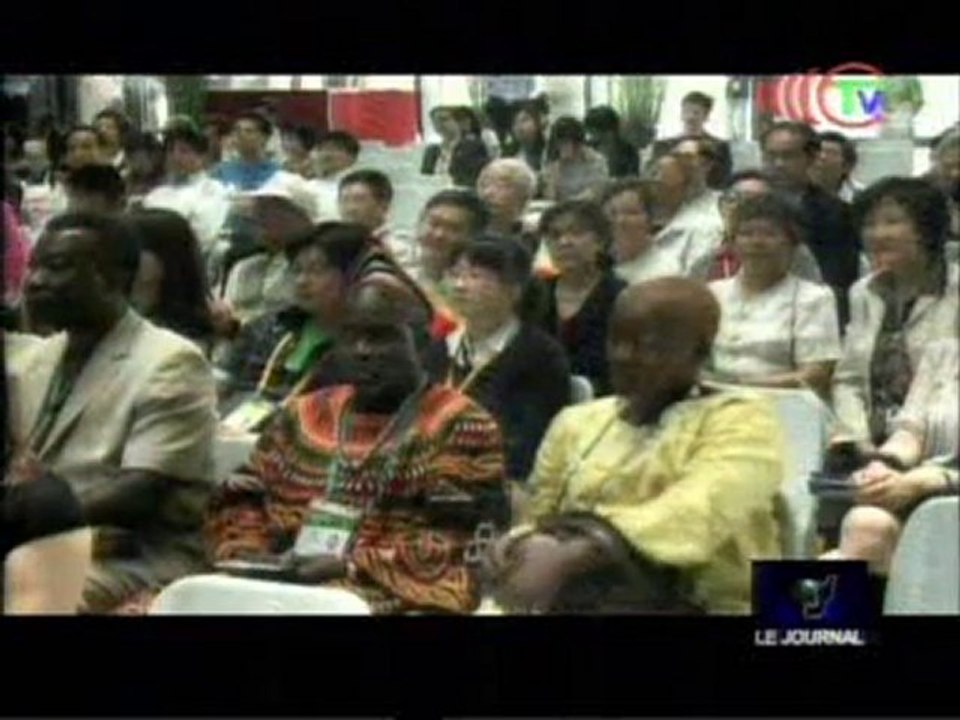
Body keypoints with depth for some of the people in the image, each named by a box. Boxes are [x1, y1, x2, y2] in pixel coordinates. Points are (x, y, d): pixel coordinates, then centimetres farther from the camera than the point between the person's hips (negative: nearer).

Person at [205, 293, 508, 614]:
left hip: (393, 598, -5)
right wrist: (249, 556, -1)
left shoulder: (460, 425, 2)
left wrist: (352, 566, -15)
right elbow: (238, 502, 19)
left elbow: (453, 543, -8)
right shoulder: (304, 415, 19)